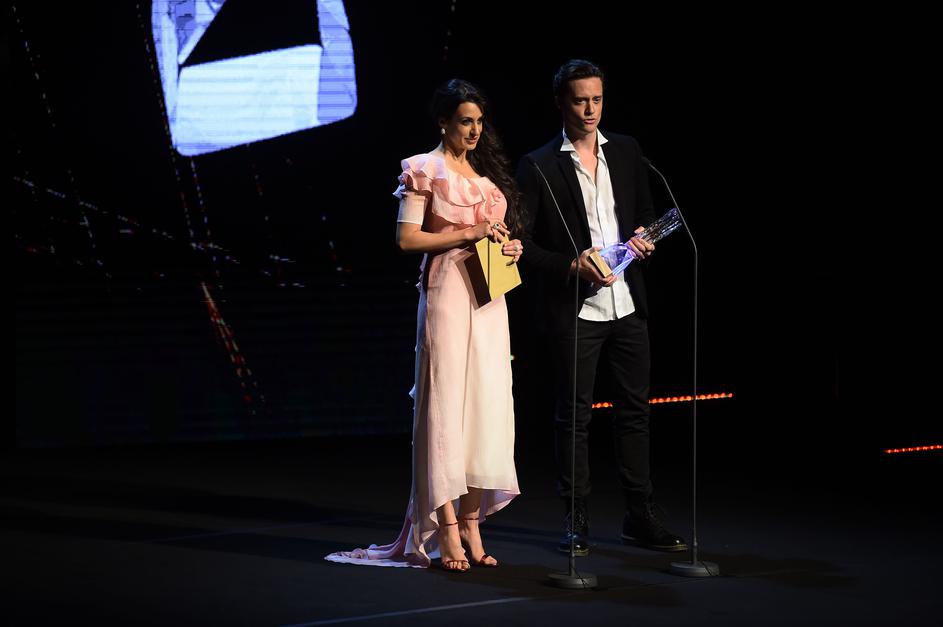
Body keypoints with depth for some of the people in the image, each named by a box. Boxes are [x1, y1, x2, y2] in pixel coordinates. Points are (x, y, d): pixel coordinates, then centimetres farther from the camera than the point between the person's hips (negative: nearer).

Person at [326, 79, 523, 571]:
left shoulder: (487, 171, 16)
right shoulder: (424, 170, -3)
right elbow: (407, 238, -10)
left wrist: (512, 247, 1)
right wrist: (467, 234, -15)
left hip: (489, 297, 7)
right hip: (447, 293, -6)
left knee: (487, 404, 4)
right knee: (446, 406, -7)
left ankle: (472, 523, 9)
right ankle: (447, 531, -6)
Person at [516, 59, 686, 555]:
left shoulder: (626, 152, 8)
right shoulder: (539, 166, -5)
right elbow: (524, 244, -7)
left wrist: (642, 238, -4)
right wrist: (573, 266, -18)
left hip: (627, 304, 4)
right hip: (574, 309, -4)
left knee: (634, 409, 8)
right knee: (574, 416, 2)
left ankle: (640, 517, 16)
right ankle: (576, 522, 10)